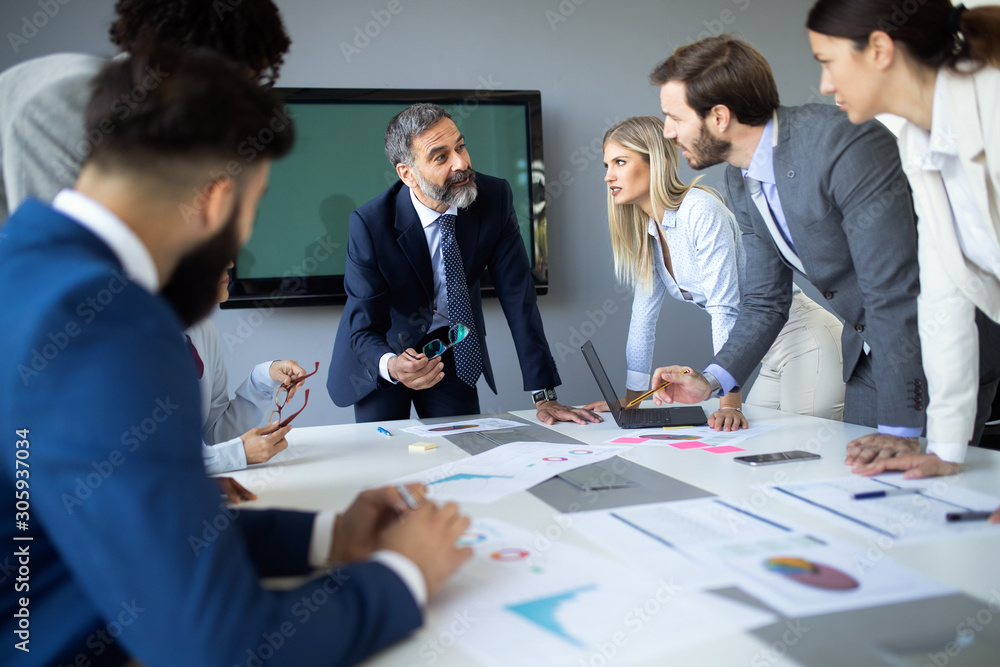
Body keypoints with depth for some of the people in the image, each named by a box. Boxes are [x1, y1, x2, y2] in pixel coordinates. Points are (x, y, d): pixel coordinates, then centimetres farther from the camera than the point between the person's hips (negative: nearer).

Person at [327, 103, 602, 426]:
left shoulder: (495, 197, -19)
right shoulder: (370, 224, -27)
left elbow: (518, 296, -18)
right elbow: (363, 327, -23)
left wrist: (544, 395, -22)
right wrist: (391, 366, -48)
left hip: (452, 349, 3)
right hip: (384, 351, -2)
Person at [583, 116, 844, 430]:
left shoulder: (701, 211, -20)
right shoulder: (647, 230, 6)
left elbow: (725, 309, -26)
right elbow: (643, 316, 11)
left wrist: (731, 404, -30)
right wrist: (629, 400, 12)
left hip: (805, 341, -8)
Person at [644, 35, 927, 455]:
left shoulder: (848, 148, -27)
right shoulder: (740, 182, 1)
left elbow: (895, 293, -29)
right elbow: (766, 301, 8)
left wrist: (899, 429, -29)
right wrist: (711, 381, -6)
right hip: (867, 354, 7)